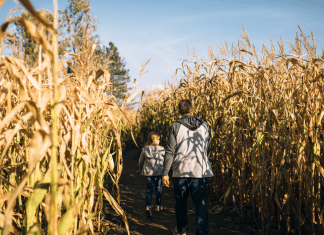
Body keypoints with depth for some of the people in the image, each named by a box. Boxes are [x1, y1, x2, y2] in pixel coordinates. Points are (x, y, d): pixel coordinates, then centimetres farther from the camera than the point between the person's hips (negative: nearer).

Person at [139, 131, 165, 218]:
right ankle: (158, 206, 27)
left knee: (149, 190, 3)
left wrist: (141, 170, 24)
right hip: (159, 172, -1)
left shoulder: (144, 149, 1)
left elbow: (141, 161, 8)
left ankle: (148, 207, -14)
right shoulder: (161, 149, -5)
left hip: (148, 172, 1)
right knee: (159, 189, 15)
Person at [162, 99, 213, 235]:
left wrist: (165, 173, -2)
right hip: (200, 172, 1)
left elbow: (170, 151, -7)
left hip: (181, 172, -1)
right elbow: (208, 150, 13)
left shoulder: (176, 126, -5)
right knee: (201, 204, 3)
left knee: (181, 202, 17)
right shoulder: (204, 126, 4)